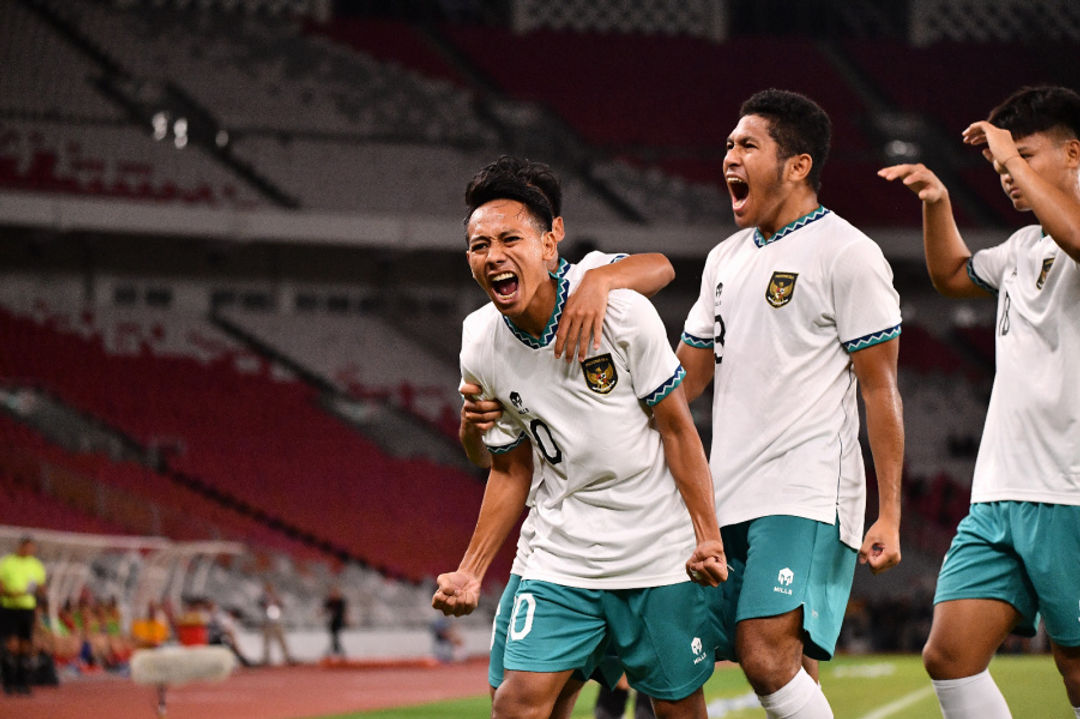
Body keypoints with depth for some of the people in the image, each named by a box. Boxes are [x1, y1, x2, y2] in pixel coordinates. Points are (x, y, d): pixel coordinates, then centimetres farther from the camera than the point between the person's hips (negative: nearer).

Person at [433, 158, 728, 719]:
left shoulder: (621, 311, -13)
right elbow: (510, 471, 10)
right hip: (562, 561, 3)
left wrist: (708, 535, -10)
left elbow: (676, 427, -5)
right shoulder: (480, 350, -1)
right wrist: (471, 572, 5)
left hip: (661, 555, -2)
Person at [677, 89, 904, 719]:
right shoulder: (727, 259, 18)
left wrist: (889, 516, -11)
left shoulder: (847, 253, -4)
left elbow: (881, 390, -6)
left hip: (809, 498, -7)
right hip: (727, 500, 7)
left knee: (769, 658, -20)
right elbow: (684, 377, 26)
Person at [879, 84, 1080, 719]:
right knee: (951, 655, -4)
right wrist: (937, 202, 20)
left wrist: (1014, 155, -20)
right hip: (999, 495, 8)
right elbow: (953, 274, 38)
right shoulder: (1025, 246, 19)